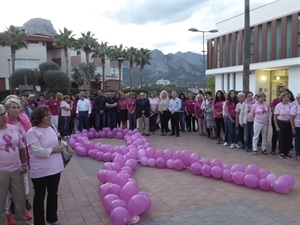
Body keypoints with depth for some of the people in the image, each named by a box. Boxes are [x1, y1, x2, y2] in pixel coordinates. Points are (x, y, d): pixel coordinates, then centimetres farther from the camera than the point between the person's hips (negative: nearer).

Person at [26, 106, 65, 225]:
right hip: (40, 171, -6)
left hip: (55, 168, 6)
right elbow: (38, 151, -25)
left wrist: (64, 145, -1)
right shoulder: (32, 132, -17)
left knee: (53, 194, 21)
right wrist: (55, 150, -17)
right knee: (40, 197, 11)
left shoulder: (52, 127, 2)